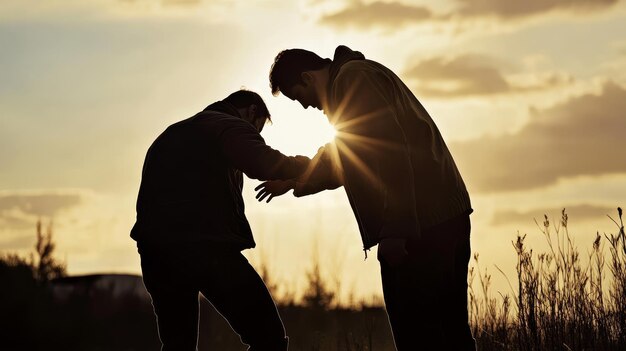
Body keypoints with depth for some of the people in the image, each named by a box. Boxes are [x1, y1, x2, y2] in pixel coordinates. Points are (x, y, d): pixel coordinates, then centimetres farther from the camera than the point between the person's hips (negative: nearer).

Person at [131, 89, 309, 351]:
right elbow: (265, 164, -17)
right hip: (207, 248, -8)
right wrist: (301, 165, 1)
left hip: (155, 251, 8)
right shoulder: (233, 127, 3)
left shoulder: (173, 133, 30)